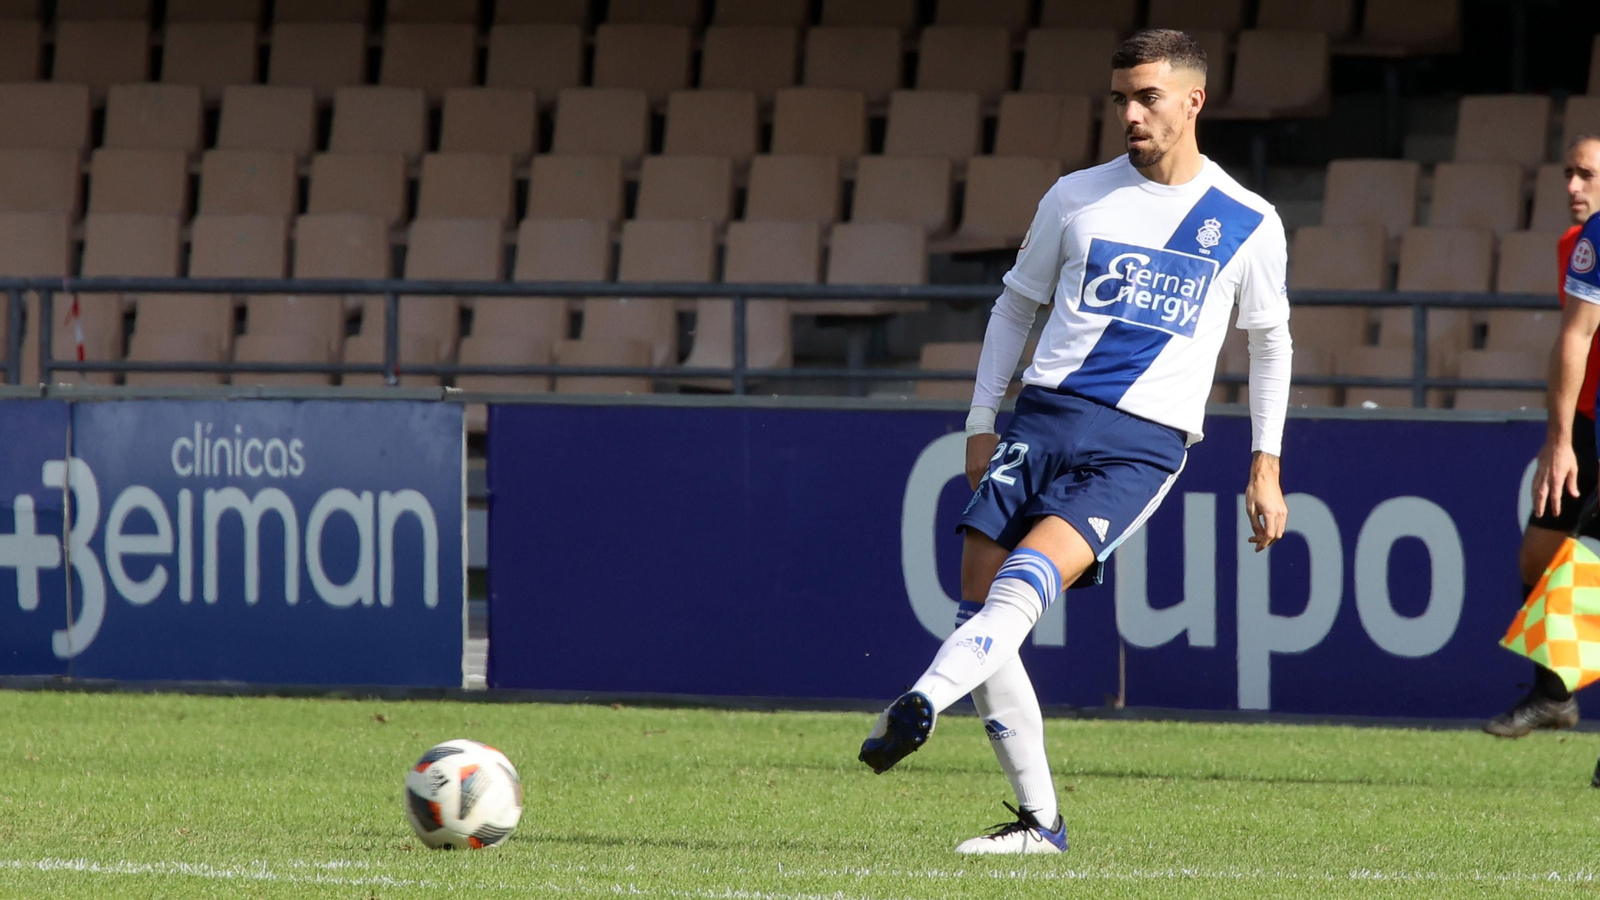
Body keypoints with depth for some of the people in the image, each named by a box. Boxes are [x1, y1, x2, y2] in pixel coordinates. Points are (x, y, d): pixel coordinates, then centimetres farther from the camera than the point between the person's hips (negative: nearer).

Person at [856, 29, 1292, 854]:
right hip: (1045, 414, 4)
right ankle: (1038, 822, 4)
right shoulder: (1076, 199, 10)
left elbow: (1270, 339, 17)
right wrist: (981, 421, 13)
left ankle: (919, 707, -45)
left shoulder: (1247, 224, 5)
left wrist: (1265, 464, 13)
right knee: (980, 605, -5)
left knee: (1032, 574, -27)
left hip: (1142, 443, -3)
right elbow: (1016, 304, 20)